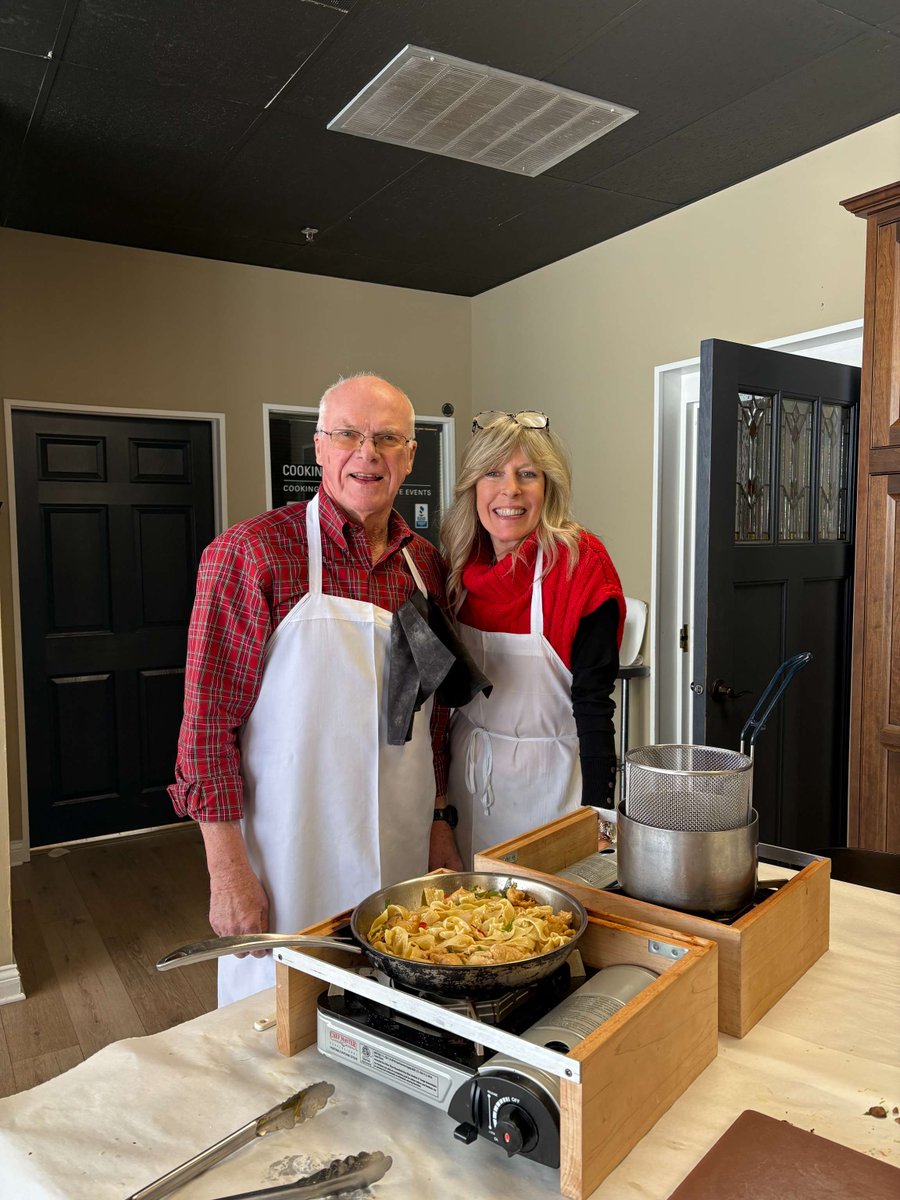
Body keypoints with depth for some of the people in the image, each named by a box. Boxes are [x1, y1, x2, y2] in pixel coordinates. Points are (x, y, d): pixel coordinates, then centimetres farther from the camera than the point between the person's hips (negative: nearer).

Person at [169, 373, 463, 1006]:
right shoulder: (251, 552, -12)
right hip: (290, 858, -5)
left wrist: (440, 821, 12)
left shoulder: (426, 563, 5)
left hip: (406, 856, 5)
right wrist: (228, 869, -14)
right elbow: (208, 718, -13)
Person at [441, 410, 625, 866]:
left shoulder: (581, 562, -17)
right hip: (467, 773, 5)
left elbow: (593, 700, -17)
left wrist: (597, 813, -19)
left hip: (547, 779, -4)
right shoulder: (459, 563, -2)